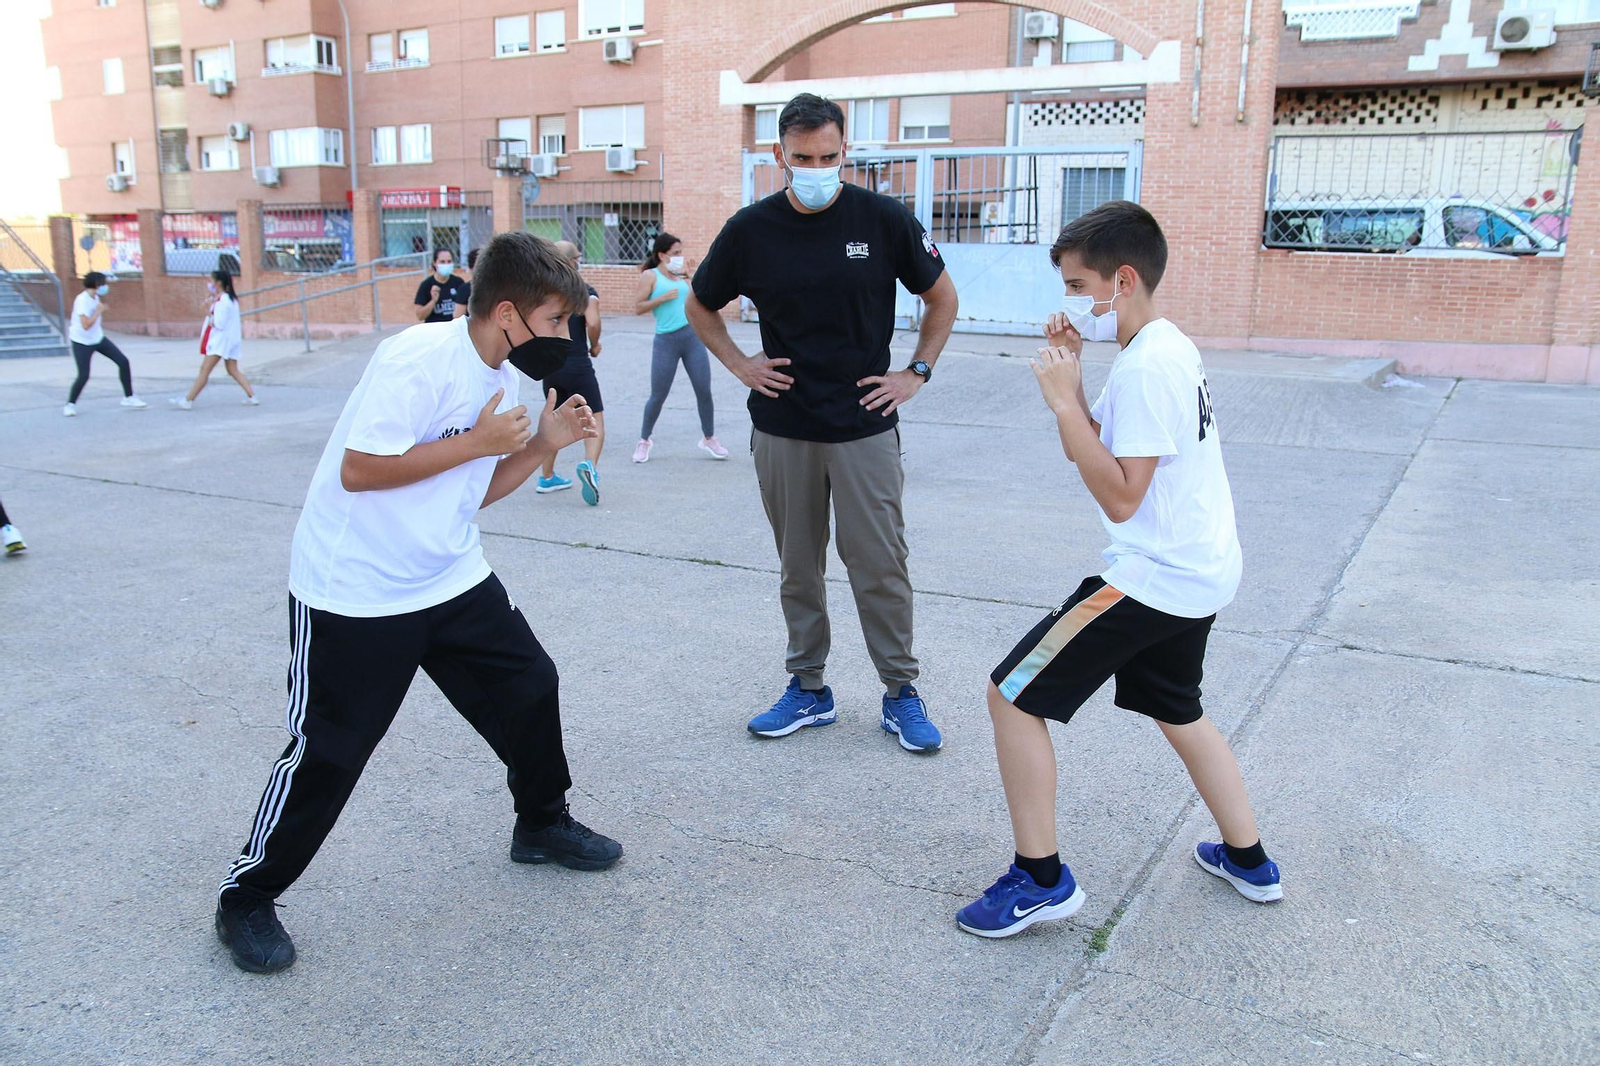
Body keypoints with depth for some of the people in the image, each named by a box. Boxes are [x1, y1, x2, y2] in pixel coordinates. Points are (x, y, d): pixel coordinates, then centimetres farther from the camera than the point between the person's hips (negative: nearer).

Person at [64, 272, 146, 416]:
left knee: (123, 362, -1)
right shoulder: (82, 300, -24)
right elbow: (86, 325, -32)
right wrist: (99, 311, -24)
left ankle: (128, 398, 8)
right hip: (82, 342, -8)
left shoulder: (95, 296, 0)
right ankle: (70, 405, 11)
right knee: (84, 376, -11)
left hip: (98, 338, 8)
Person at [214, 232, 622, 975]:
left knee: (529, 687, 11)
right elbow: (358, 471, -25)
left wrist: (544, 444, -2)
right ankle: (245, 898, 20)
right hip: (353, 593, -8)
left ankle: (542, 824, 34)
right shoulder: (418, 359, -23)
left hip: (451, 580, 8)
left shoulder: (501, 375, 5)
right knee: (327, 752, 0)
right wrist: (476, 442, -23)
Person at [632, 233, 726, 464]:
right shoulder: (650, 275, -1)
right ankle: (644, 440, 20)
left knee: (704, 390, 3)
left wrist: (688, 276, 10)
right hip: (665, 341, -4)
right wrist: (663, 297, -16)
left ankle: (709, 438, 19)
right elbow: (638, 308, -8)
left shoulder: (679, 275, 14)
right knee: (658, 396, 1)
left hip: (693, 336, 5)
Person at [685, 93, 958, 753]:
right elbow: (700, 305, 16)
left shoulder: (884, 219, -4)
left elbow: (941, 297, 10)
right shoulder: (751, 229, 0)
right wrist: (739, 365, 5)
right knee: (798, 567, 11)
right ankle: (808, 690, 25)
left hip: (865, 426, -2)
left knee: (880, 566, 0)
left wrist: (917, 372, 2)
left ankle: (901, 693, 16)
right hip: (782, 428, 2)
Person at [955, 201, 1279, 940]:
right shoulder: (1168, 348, 11)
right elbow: (1097, 448, 16)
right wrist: (1068, 375, 4)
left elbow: (1120, 497, -24)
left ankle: (1040, 878, 5)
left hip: (1155, 576, -11)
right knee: (1176, 710, 29)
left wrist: (1064, 400, -22)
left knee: (1012, 697, -5)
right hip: (1200, 573, 11)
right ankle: (1248, 861, 41)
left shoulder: (1146, 366, -20)